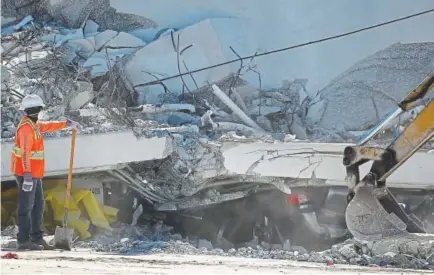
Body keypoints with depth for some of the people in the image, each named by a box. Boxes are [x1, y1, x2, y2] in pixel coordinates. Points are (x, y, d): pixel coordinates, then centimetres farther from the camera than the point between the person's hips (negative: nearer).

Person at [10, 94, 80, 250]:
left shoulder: (34, 125, 13)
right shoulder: (26, 128, -19)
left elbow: (47, 126, 34)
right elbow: (25, 152, -28)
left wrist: (67, 124, 43)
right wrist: (27, 174, -35)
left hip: (35, 173, 10)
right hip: (26, 173, -10)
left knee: (38, 205, 14)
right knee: (26, 206, -7)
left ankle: (37, 238, 20)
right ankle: (23, 240, -4)